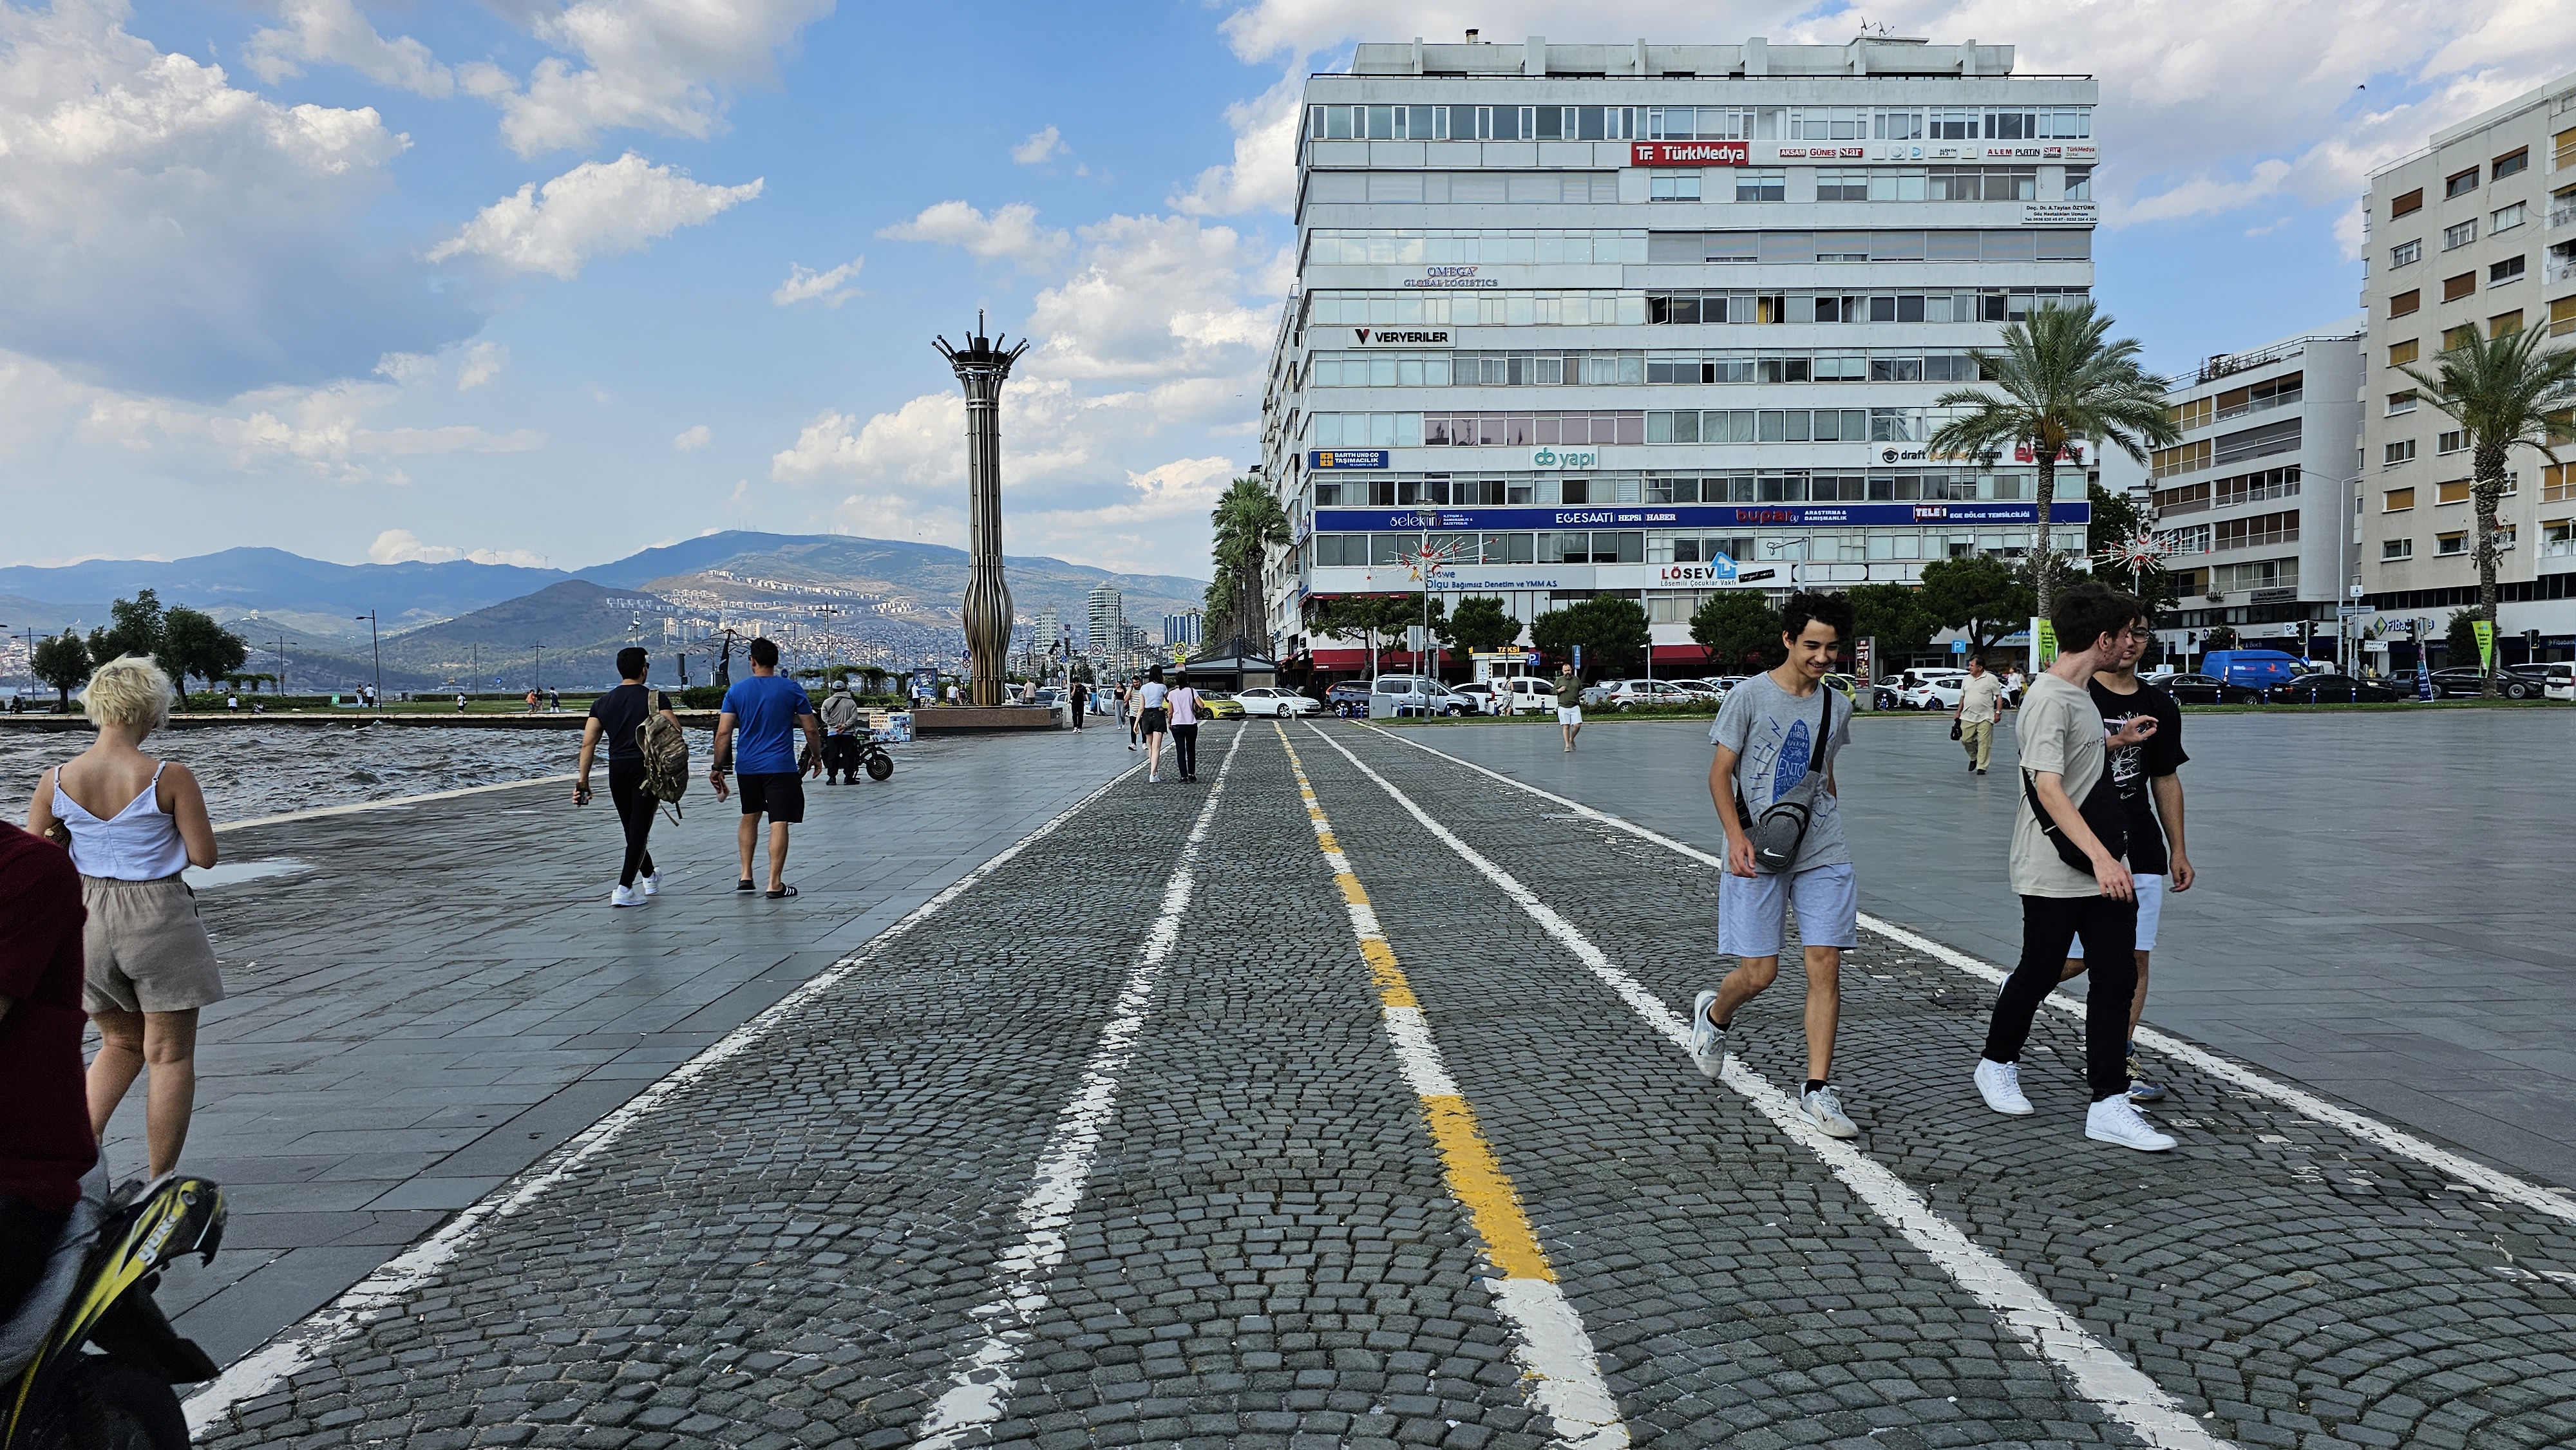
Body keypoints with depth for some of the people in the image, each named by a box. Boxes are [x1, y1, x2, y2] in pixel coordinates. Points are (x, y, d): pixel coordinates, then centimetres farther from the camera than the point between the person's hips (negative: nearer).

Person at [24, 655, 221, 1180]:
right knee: (170, 1054, 9)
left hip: (86, 916, 4)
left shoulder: (57, 780, -4)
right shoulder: (169, 778, -16)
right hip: (158, 917, -4)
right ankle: (161, 1181, 13)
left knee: (121, 1043, 26)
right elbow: (204, 855, -11)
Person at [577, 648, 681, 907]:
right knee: (640, 829, -4)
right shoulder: (656, 698, -3)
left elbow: (588, 743, 4)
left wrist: (583, 781, 6)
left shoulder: (602, 703, 9)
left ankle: (649, 878, 37)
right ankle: (624, 889, -13)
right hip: (646, 769, -4)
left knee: (632, 828, 19)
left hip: (617, 770, 4)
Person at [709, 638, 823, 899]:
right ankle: (775, 885, -6)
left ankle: (746, 876, 21)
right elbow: (812, 730, 0)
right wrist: (817, 758, 15)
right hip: (781, 768, -3)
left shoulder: (736, 691, 1)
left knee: (750, 818, 22)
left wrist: (717, 767, 5)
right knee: (779, 824, -3)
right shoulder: (792, 689, -3)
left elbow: (723, 733, -3)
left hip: (748, 767, 3)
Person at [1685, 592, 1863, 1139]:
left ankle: (1817, 1089, 5)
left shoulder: (1836, 707, 10)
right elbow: (1720, 774, -6)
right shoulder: (1749, 696, -5)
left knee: (1826, 965, -4)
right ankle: (1714, 1015, 32)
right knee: (1759, 972, -3)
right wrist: (1737, 838, -17)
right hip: (1758, 854, -4)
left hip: (1823, 856, 4)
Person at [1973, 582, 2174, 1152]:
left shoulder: (2080, 693, 13)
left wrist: (2115, 742, 15)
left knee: (2117, 977, 2)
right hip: (2054, 873, -8)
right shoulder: (2050, 699, -18)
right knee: (2040, 973, 7)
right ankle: (1997, 1064, 31)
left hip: (2102, 870, 9)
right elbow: (2047, 787, -27)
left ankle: (2110, 1105, 4)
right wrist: (2100, 856, -34)